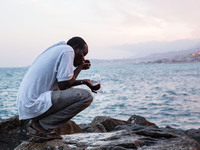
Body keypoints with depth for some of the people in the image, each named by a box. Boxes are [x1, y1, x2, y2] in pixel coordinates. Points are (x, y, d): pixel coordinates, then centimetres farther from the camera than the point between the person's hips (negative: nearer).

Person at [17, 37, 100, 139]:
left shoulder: (57, 49, 21)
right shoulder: (68, 50, -8)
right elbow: (63, 85, -12)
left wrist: (84, 82, 28)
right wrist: (80, 67, 2)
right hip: (35, 105, -10)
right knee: (86, 96, -13)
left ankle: (35, 123, 12)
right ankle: (41, 125, -7)